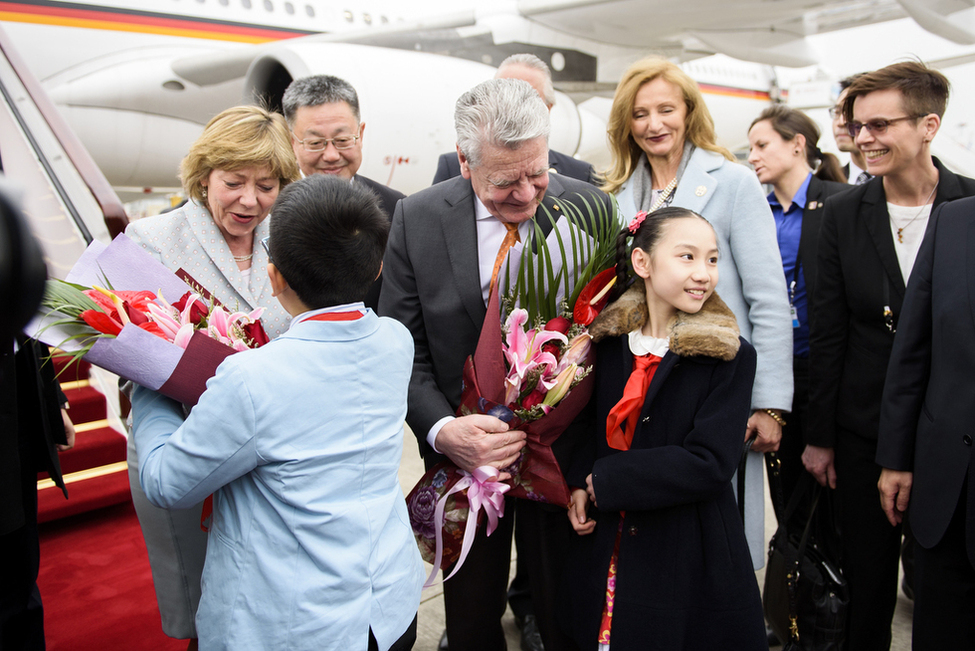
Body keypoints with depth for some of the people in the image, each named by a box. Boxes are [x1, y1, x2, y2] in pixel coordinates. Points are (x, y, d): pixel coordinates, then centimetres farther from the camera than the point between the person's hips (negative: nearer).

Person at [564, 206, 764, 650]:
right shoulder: (612, 342, 1)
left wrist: (603, 482, -18)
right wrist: (580, 482, -4)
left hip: (690, 561, -3)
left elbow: (709, 464, -20)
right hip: (609, 551, 4)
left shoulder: (730, 356, -11)